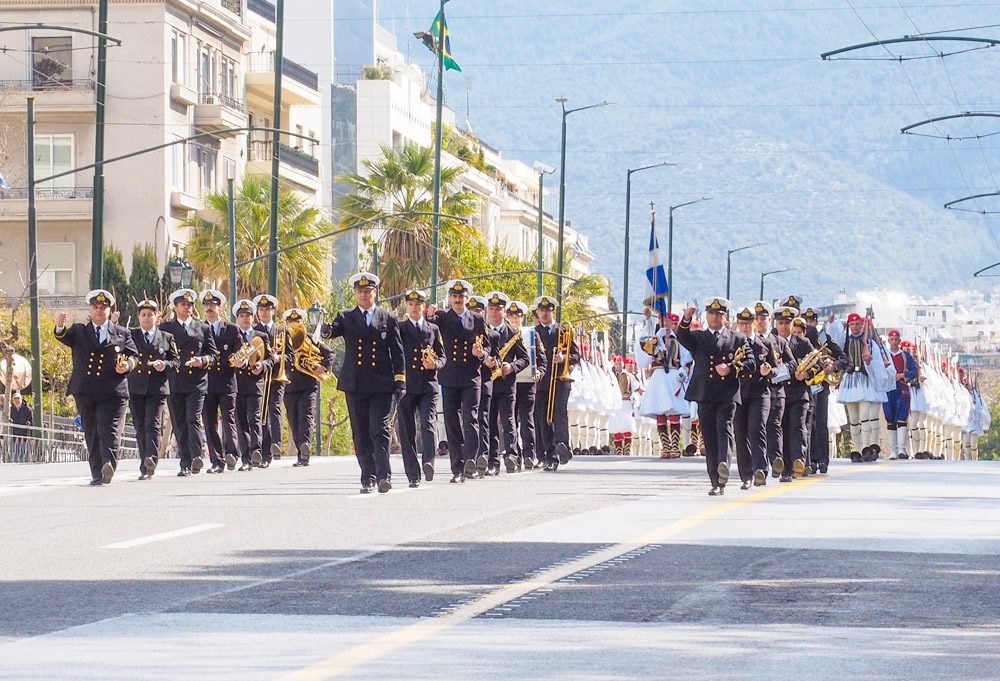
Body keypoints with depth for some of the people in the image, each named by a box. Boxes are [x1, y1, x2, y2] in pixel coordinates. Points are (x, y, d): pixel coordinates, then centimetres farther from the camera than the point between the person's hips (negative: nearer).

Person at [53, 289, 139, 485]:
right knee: (91, 434, 5)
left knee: (109, 430, -16)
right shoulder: (79, 332, 15)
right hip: (85, 392, 2)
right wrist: (60, 326, -27)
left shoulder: (122, 333, 13)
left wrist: (127, 365, -9)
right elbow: (64, 337, -4)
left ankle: (109, 465, -31)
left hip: (112, 392, -2)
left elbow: (133, 356, 15)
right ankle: (97, 474, 7)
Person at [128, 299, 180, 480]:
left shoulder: (167, 338, 11)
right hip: (135, 389, 2)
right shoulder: (130, 336, 12)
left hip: (157, 389, -2)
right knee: (140, 429, 4)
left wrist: (165, 365, -10)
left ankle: (151, 460, -28)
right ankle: (146, 467, 9)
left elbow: (176, 362, 10)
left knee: (153, 425, -15)